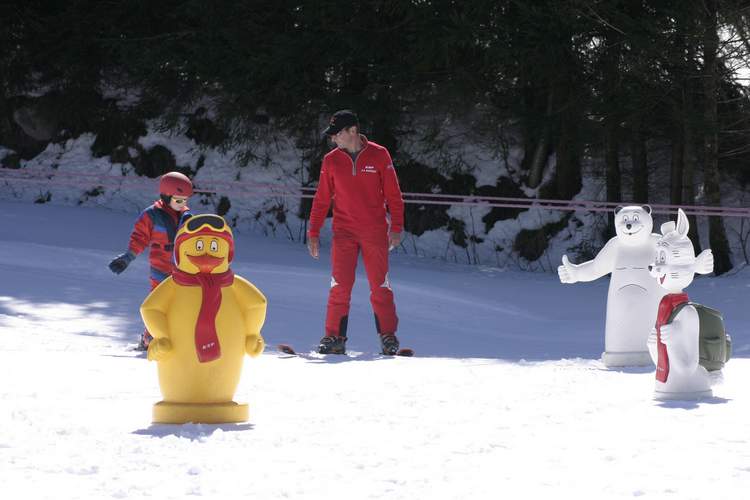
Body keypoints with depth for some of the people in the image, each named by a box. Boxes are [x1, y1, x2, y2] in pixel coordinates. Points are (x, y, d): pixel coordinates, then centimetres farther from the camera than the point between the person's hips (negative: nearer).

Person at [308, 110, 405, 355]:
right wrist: (314, 233, 5)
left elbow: (393, 194, 2)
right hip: (344, 232, 1)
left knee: (380, 286, 2)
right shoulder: (331, 161, 3)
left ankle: (388, 336, 12)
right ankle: (335, 337, -1)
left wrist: (396, 227, -2)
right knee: (339, 286, -6)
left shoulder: (379, 155, -2)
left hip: (375, 232, -1)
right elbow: (322, 199, 8)